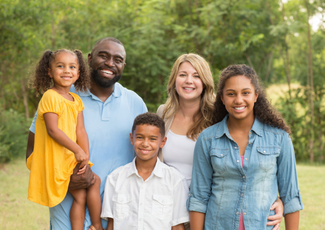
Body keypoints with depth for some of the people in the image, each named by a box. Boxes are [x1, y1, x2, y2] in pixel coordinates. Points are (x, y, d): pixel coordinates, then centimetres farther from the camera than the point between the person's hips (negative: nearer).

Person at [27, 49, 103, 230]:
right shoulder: (51, 97, -16)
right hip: (56, 159, -8)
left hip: (71, 158, 8)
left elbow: (80, 131, 3)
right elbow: (52, 130, -21)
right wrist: (78, 150, -19)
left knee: (80, 195, 7)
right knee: (94, 181, -2)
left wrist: (85, 156, -9)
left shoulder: (76, 100, 10)